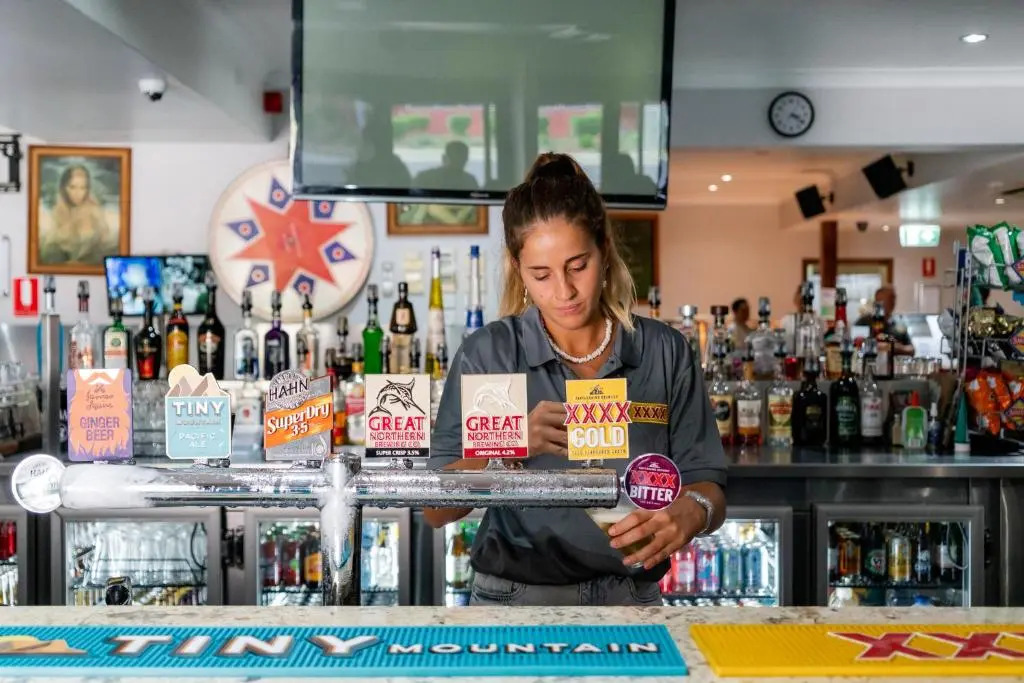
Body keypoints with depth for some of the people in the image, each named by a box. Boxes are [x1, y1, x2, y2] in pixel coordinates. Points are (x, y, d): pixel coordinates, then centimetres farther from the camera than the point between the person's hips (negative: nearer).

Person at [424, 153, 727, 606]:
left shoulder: (665, 353, 2)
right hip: (514, 600, -3)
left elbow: (707, 486, 2)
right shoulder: (488, 354, -2)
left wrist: (691, 511, -20)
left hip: (630, 600, 3)